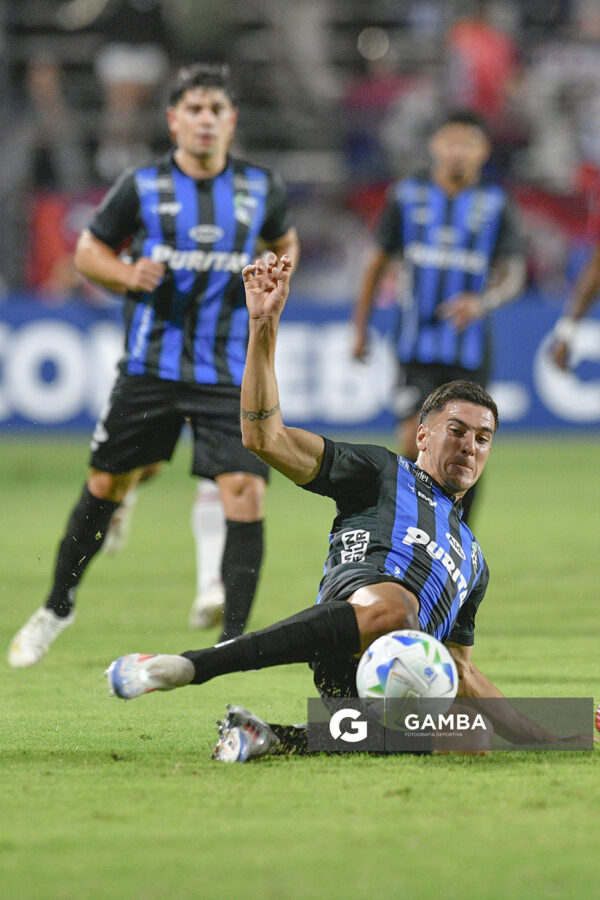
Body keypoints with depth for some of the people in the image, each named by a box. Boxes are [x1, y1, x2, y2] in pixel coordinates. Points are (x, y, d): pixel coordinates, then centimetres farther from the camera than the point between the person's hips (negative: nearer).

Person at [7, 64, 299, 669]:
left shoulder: (261, 189, 4)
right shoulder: (141, 187, -2)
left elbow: (286, 243, 23)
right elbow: (89, 250, 8)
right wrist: (128, 275, -12)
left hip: (229, 370, 0)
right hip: (150, 365, 0)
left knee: (245, 492, -14)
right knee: (106, 484, 9)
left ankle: (233, 637, -8)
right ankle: (58, 606, 30)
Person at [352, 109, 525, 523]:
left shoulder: (495, 204, 2)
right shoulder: (408, 196, 4)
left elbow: (513, 274, -3)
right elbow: (379, 260, 13)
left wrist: (482, 302, -24)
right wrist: (361, 326, 14)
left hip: (469, 347, 0)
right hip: (418, 345, 0)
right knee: (415, 444, -15)